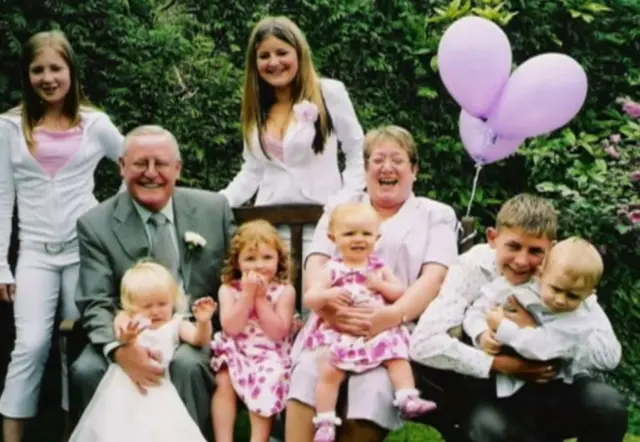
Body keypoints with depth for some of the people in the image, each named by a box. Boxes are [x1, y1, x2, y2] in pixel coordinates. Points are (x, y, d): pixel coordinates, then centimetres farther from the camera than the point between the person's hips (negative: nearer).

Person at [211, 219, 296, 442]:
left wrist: (260, 297, -14)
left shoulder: (284, 291, -2)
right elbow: (231, 328, -12)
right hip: (235, 355, 2)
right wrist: (248, 294, -16)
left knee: (264, 383, -26)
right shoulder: (229, 289, 1)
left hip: (269, 358, -2)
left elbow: (277, 332, -12)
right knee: (224, 382, -22)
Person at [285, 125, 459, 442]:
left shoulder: (436, 215, 16)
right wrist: (328, 308, -16)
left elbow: (434, 277, 0)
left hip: (400, 330, -1)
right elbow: (315, 265, 7)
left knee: (374, 389, -32)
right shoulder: (339, 210, 22)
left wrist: (394, 315, -21)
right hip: (332, 327, 2)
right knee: (308, 375, -30)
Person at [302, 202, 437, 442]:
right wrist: (328, 295, -23)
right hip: (339, 333, -3)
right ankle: (325, 422, -9)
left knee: (398, 357, -14)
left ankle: (408, 399, -9)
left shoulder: (379, 267, 10)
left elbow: (400, 293, 9)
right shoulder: (333, 269, 1)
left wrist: (381, 285, -8)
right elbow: (309, 299, -3)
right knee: (330, 371, -16)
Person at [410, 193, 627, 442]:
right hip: (483, 385, -3)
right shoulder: (472, 268, -18)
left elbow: (609, 352, -19)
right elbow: (424, 343, -28)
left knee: (609, 406, -22)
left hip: (544, 386, 3)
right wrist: (500, 364, -29)